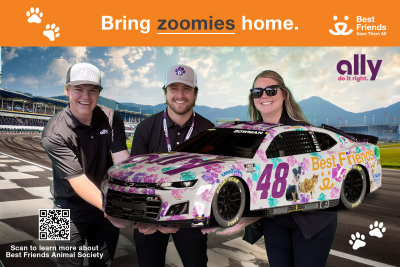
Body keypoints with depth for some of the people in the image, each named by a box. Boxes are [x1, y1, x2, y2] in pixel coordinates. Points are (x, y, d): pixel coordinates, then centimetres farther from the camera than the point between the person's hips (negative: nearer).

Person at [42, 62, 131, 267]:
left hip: (107, 200, 4)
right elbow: (79, 181, -26)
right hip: (71, 208, -3)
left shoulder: (111, 119, -7)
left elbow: (123, 161, -18)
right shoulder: (55, 134, -19)